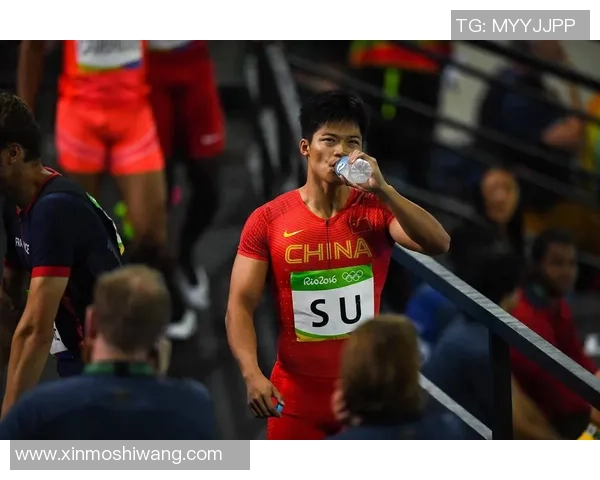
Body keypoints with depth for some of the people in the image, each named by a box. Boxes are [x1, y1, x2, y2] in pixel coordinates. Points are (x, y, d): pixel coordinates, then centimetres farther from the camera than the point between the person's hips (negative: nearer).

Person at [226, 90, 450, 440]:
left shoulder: (379, 210, 0)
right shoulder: (268, 220, -2)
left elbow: (439, 244, -17)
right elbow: (241, 305, -4)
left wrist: (382, 190, -24)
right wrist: (252, 374, -19)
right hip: (296, 393, 0)